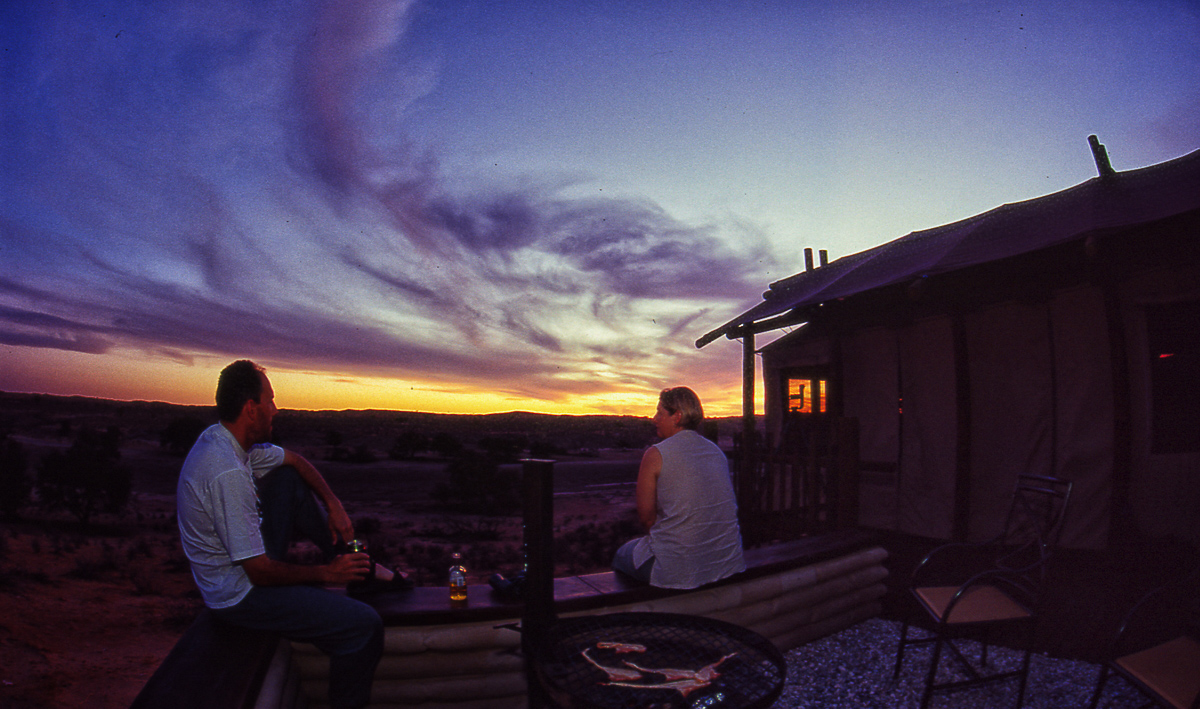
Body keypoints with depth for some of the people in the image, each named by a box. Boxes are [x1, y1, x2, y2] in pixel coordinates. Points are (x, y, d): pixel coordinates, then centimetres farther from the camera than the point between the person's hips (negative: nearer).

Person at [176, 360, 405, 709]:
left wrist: (334, 505, 3)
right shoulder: (228, 474, -31)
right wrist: (325, 575, -14)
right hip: (240, 595, -10)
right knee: (364, 624, -18)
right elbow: (260, 572, -27)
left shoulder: (221, 438, -1)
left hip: (245, 560, 10)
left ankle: (357, 565, 13)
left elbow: (295, 460, 14)